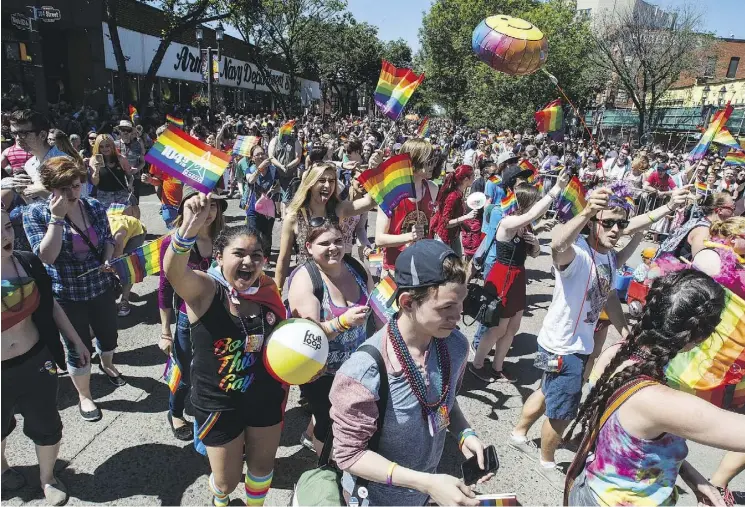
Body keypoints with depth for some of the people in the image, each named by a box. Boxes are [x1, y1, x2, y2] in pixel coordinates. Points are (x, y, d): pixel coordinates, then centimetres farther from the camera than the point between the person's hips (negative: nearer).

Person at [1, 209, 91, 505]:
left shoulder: (28, 263, -8)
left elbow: (50, 306, 5)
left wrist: (76, 341, 9)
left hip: (35, 361, 2)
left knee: (47, 427, 15)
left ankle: (47, 478, 41)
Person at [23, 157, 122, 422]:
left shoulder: (95, 206, -4)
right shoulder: (36, 213, -14)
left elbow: (108, 239, 9)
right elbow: (47, 256, -23)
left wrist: (107, 260, -11)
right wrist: (57, 217, -28)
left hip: (101, 287, 4)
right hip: (67, 295, -4)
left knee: (109, 334, 21)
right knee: (78, 348, 8)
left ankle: (107, 365, 55)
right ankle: (84, 396, 33)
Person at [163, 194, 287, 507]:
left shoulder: (267, 290, -10)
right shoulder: (204, 289, -22)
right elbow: (174, 271, -46)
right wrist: (188, 228, -65)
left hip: (267, 397, 3)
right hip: (218, 403, -3)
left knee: (262, 465, 23)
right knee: (227, 480, 17)